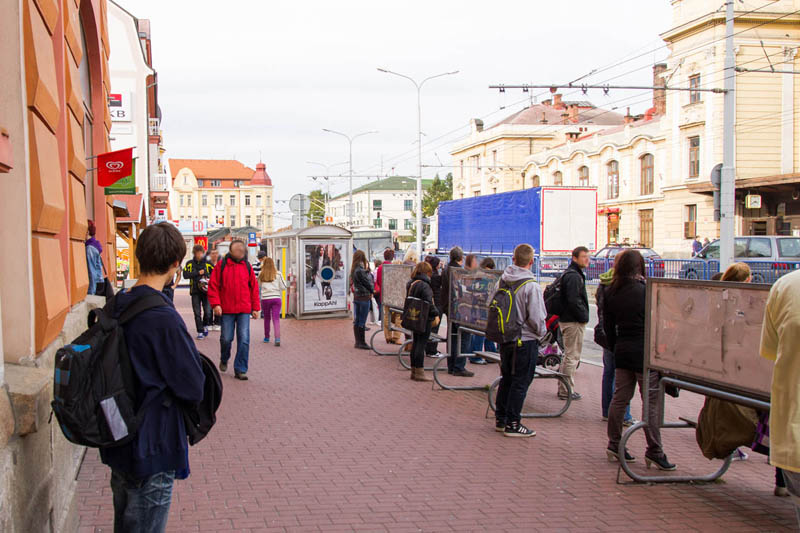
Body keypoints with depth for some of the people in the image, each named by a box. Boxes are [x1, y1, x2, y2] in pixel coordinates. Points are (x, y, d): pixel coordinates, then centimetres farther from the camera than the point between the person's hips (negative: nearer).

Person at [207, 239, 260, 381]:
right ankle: (224, 360, 35)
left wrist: (255, 308, 8)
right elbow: (213, 285, 1)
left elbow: (254, 287, 12)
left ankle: (240, 370, 3)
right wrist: (216, 304, -9)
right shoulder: (221, 265, 1)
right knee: (226, 338, 5)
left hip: (244, 310, 1)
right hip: (227, 310, -1)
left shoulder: (247, 266, 7)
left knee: (244, 340, -4)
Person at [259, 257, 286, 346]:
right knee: (276, 319, -3)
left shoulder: (261, 274, 1)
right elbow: (283, 287, 2)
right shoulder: (278, 274, 0)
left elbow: (258, 286, 14)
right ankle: (277, 338, -18)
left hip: (265, 299, 0)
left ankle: (266, 337, 29)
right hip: (276, 298, 0)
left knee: (267, 318, 16)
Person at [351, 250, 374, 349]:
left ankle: (357, 342, 17)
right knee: (362, 321, -2)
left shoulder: (353, 270, 8)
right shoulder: (361, 271, -18)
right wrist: (372, 290, 9)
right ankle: (362, 342, 2)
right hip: (364, 297, -8)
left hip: (356, 296, 8)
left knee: (356, 320, 11)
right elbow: (369, 283, -10)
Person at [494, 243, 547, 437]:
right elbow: (536, 317, -17)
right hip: (525, 341, -7)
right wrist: (542, 332, 2)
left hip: (505, 339, 7)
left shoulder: (503, 281, 1)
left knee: (506, 379, 18)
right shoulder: (531, 286, -18)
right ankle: (512, 424, 7)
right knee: (520, 383, 2)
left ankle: (500, 419, 25)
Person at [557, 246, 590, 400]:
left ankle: (563, 387, 26)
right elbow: (574, 300, -24)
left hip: (567, 319, 11)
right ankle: (566, 391, 0)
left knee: (569, 356, 18)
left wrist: (583, 316, 17)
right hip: (574, 322, -11)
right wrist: (583, 316, -15)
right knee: (572, 356, -5)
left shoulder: (573, 274, 18)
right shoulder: (573, 276, -16)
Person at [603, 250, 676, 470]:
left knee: (619, 398, 12)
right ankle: (654, 451, 1)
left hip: (622, 352, 7)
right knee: (651, 402, -1)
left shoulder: (610, 293, 5)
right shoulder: (645, 291, -14)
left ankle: (614, 445, 19)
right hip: (645, 353, -7)